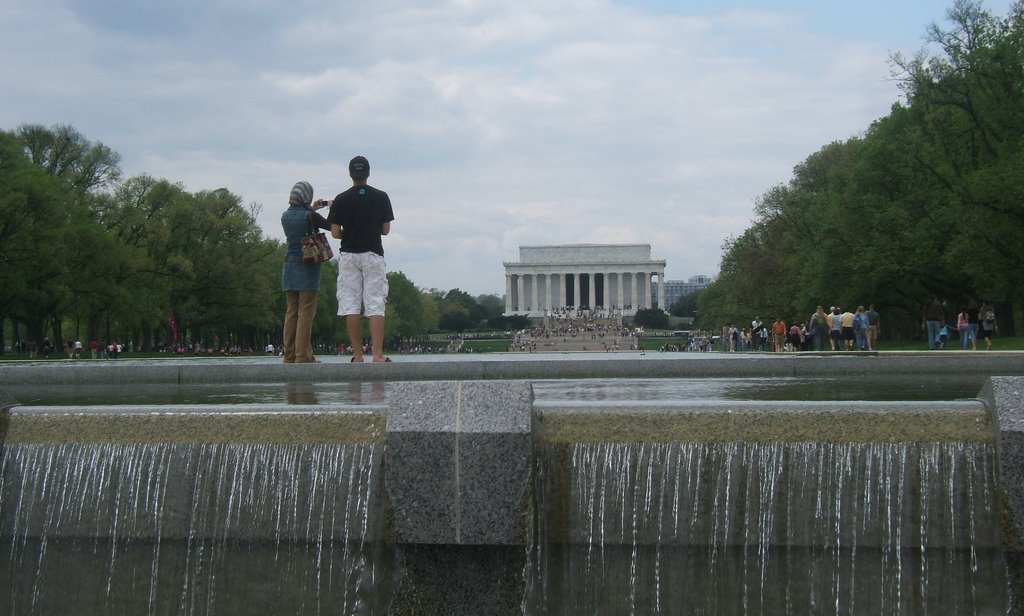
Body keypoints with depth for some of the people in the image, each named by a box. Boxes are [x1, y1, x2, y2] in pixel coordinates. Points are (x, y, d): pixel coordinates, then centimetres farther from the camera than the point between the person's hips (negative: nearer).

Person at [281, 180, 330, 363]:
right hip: (308, 266, -6)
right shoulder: (310, 216, -12)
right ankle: (303, 355, -8)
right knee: (306, 312, -5)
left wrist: (312, 209, 30)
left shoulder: (285, 216, 6)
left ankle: (289, 355, 8)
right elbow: (332, 226, -2)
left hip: (290, 266, 6)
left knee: (291, 312, 9)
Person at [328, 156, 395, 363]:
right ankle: (378, 354, -12)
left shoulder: (341, 199, -2)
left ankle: (357, 355, 1)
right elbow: (386, 229, 5)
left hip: (349, 255, 0)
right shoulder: (381, 197, 1)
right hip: (373, 255, 0)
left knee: (350, 305, 3)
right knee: (375, 305, -3)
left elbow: (335, 233, -2)